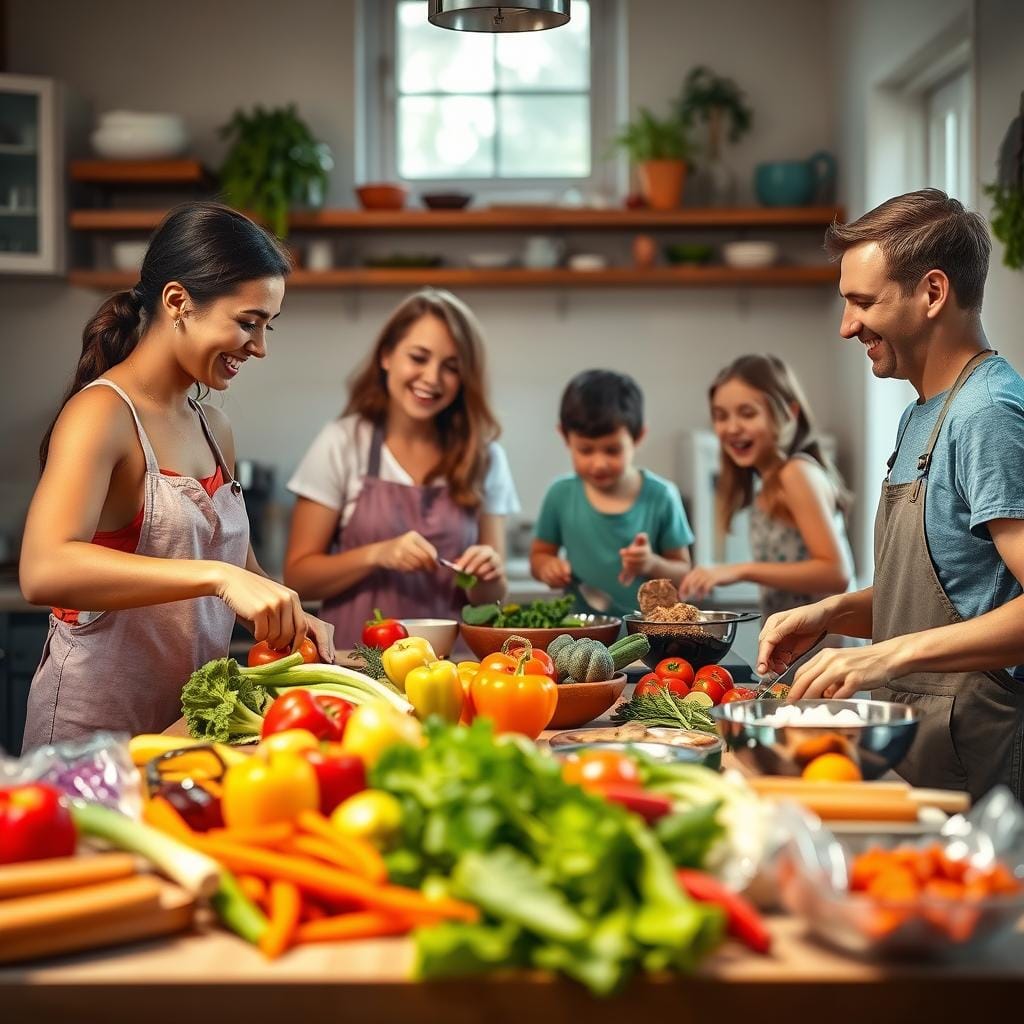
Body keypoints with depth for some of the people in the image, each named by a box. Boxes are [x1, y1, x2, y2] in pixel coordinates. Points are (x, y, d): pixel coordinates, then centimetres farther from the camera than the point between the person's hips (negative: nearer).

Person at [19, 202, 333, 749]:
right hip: (94, 731, -7)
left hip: (188, 724, 8)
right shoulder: (101, 414, -15)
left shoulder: (214, 428, 9)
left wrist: (288, 615, -3)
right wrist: (216, 576, -37)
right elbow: (43, 572, -31)